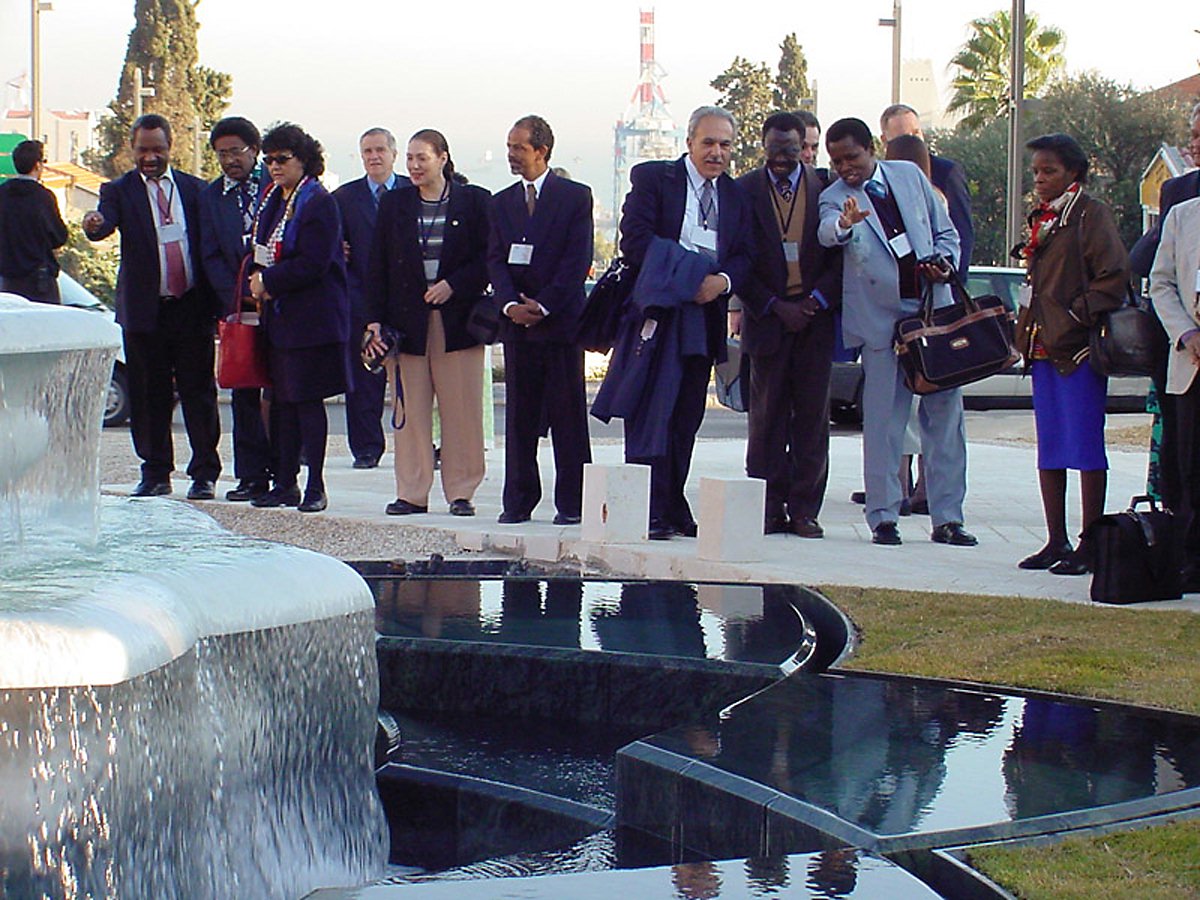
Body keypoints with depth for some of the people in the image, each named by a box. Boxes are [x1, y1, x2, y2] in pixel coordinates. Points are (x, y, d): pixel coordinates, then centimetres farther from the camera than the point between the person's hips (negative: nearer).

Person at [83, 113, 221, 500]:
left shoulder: (194, 189, 10)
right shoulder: (120, 191, 4)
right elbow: (106, 224, -16)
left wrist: (216, 304, 5)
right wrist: (94, 224, -41)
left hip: (192, 307, 1)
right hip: (145, 309, -1)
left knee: (199, 392, 3)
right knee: (149, 395, 4)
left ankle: (204, 474, 11)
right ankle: (156, 474, 14)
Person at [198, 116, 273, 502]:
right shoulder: (211, 196, 9)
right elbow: (211, 257, 6)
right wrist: (237, 297, -7)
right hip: (238, 307, 3)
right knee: (244, 393, 4)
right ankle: (252, 475, 8)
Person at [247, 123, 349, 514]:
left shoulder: (318, 202, -11)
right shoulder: (272, 199, 14)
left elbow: (312, 264, -18)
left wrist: (268, 281, -12)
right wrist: (261, 283, 1)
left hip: (311, 316, -8)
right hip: (280, 316, 8)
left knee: (307, 399, -5)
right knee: (282, 400, 9)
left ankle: (315, 487, 0)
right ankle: (285, 483, 14)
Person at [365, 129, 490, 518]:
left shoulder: (474, 201, 4)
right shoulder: (394, 204, 10)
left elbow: (489, 258, 1)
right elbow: (378, 266, 8)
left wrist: (454, 285, -12)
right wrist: (375, 319, 0)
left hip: (458, 319, -2)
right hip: (407, 319, 2)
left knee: (461, 408, -1)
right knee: (410, 408, 1)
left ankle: (461, 492, 7)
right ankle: (412, 493, 7)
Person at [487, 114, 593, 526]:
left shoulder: (576, 197, 1)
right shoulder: (501, 203, 14)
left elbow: (578, 260, -6)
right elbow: (496, 260, 7)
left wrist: (543, 305, -13)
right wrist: (510, 303, -10)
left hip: (561, 320, -4)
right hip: (517, 322, 4)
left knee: (568, 415, -1)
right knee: (519, 415, 6)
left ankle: (571, 503, 2)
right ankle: (518, 500, 11)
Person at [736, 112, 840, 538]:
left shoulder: (826, 188, 3)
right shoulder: (744, 190, 2)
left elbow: (841, 254, 4)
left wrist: (816, 301, -8)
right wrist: (774, 307, -7)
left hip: (816, 315, 1)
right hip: (766, 317, 0)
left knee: (812, 415, 2)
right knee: (767, 416, 1)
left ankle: (804, 509, 7)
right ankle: (769, 510, 5)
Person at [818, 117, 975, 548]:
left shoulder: (910, 176, 9)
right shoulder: (834, 198, -1)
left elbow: (946, 232, 18)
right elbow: (826, 232, -25)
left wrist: (943, 262, -3)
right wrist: (843, 224, -48)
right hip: (882, 319, -3)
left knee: (945, 415, 4)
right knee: (883, 423, -2)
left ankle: (947, 518, 11)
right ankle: (882, 516, 8)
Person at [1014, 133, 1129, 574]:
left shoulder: (1091, 214, -7)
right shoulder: (1041, 218, 17)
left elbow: (1114, 275, -13)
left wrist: (1078, 317, -17)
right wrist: (1026, 330, 13)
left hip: (1078, 350, -8)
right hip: (1044, 348, 8)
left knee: (1085, 447, -5)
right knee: (1049, 451, 10)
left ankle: (1090, 545, -2)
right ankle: (1056, 542, 16)